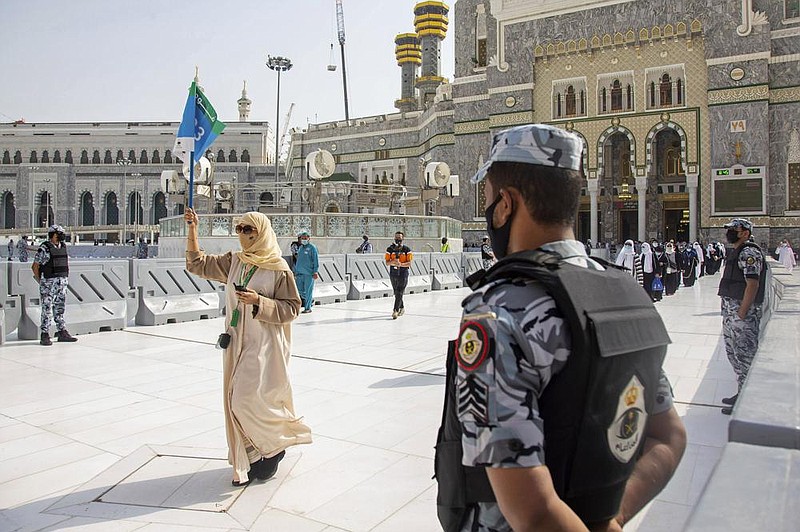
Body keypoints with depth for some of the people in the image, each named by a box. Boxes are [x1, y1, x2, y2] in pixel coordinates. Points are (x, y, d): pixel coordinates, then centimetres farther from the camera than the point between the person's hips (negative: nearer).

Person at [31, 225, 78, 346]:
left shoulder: (63, 246, 10)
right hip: (48, 283, -6)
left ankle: (62, 333, 14)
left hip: (62, 283, 6)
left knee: (60, 309, 10)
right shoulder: (44, 248, -9)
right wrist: (41, 282, -2)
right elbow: (35, 266, -5)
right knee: (47, 310, -3)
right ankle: (45, 336, 3)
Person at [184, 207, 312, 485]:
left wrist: (259, 301, -20)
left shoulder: (278, 267, -10)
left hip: (264, 343, -6)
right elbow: (197, 264, 14)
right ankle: (249, 460, 23)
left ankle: (276, 444, 19)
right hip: (237, 342, 6)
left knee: (249, 400, -9)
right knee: (236, 401, 8)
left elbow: (291, 307, -8)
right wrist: (192, 229, 6)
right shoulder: (233, 262, 7)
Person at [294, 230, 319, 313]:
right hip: (300, 273, 7)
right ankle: (311, 300, 28)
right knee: (300, 290, 7)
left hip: (309, 273, -7)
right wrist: (295, 271, 20)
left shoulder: (312, 247, -4)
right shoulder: (300, 248, 16)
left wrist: (315, 272, -14)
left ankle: (308, 308, 5)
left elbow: (316, 260, -8)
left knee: (308, 290, -3)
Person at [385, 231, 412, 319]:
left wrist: (401, 264, -25)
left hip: (403, 273, -4)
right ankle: (402, 308, 32)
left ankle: (395, 310, -13)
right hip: (393, 273, 4)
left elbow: (409, 263, -8)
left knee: (399, 293, -11)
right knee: (396, 293, 14)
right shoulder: (390, 249, 4)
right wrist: (393, 261, -21)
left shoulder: (407, 249, -3)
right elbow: (387, 263, 0)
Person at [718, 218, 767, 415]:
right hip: (730, 310, 10)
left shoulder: (749, 252, -13)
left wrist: (742, 313, -23)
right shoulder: (734, 252, 17)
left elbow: (752, 284, -20)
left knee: (745, 355, -4)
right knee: (733, 352, 17)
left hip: (742, 311, -10)